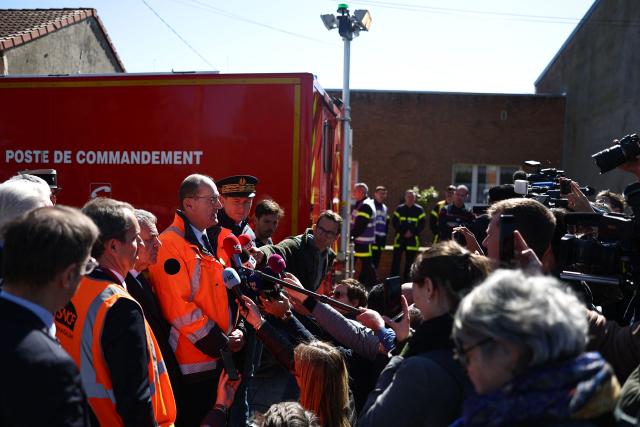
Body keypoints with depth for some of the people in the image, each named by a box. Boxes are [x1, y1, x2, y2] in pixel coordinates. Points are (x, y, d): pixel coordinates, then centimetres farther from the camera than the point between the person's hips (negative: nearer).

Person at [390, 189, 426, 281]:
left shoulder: (419, 210, 4)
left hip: (413, 238, 0)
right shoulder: (399, 209, 5)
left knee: (410, 261, 5)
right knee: (396, 259, -4)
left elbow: (422, 224, 0)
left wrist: (412, 232, -11)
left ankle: (406, 279, 14)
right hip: (400, 238, 0)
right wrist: (403, 232, -8)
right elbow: (394, 222, 2)